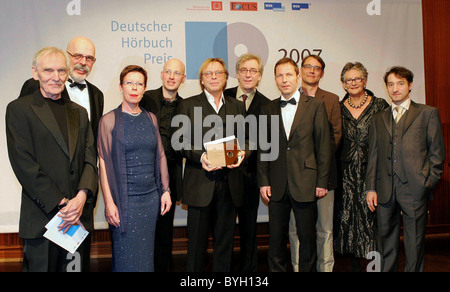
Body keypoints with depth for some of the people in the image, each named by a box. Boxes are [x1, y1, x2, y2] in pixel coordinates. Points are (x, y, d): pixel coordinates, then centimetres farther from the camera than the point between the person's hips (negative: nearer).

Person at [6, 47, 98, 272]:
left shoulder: (79, 113, 16)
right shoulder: (19, 109, 1)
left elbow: (90, 159, 8)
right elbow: (24, 164, -8)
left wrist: (82, 196, -10)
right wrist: (61, 203, -13)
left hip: (78, 218, 4)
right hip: (42, 218, -4)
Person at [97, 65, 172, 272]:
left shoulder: (150, 118, 9)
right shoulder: (109, 121, -3)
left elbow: (160, 156, 12)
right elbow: (104, 164, -6)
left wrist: (165, 190, 8)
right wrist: (109, 202, -12)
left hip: (151, 197, 4)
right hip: (124, 199, -4)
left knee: (146, 254, 12)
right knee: (127, 258, 1)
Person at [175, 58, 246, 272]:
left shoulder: (237, 106, 15)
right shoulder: (188, 105, 6)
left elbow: (245, 139, 15)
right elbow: (180, 142, 0)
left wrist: (241, 152, -8)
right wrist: (200, 156, -18)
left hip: (229, 184, 3)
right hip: (200, 184, -3)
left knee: (225, 239, 10)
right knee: (197, 240, 3)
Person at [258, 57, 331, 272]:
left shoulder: (315, 106, 2)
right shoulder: (268, 109, 10)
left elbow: (323, 146, 0)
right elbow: (263, 148, 9)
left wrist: (322, 182, -4)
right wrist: (263, 181, 2)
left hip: (305, 184, -2)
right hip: (277, 186, 2)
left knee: (307, 238, 7)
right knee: (276, 238, 9)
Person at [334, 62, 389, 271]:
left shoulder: (380, 105, 1)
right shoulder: (339, 108, 8)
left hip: (372, 171, -2)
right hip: (346, 174, 3)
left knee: (372, 218, -3)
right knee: (347, 218, 5)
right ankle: (355, 264, 19)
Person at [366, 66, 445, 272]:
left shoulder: (428, 113, 8)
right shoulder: (378, 119, 16)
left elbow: (437, 153, 5)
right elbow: (373, 156, 13)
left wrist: (429, 183, -4)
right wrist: (371, 188, 6)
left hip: (414, 188, -3)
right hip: (385, 190, 3)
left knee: (415, 243, 2)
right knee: (387, 241, 9)